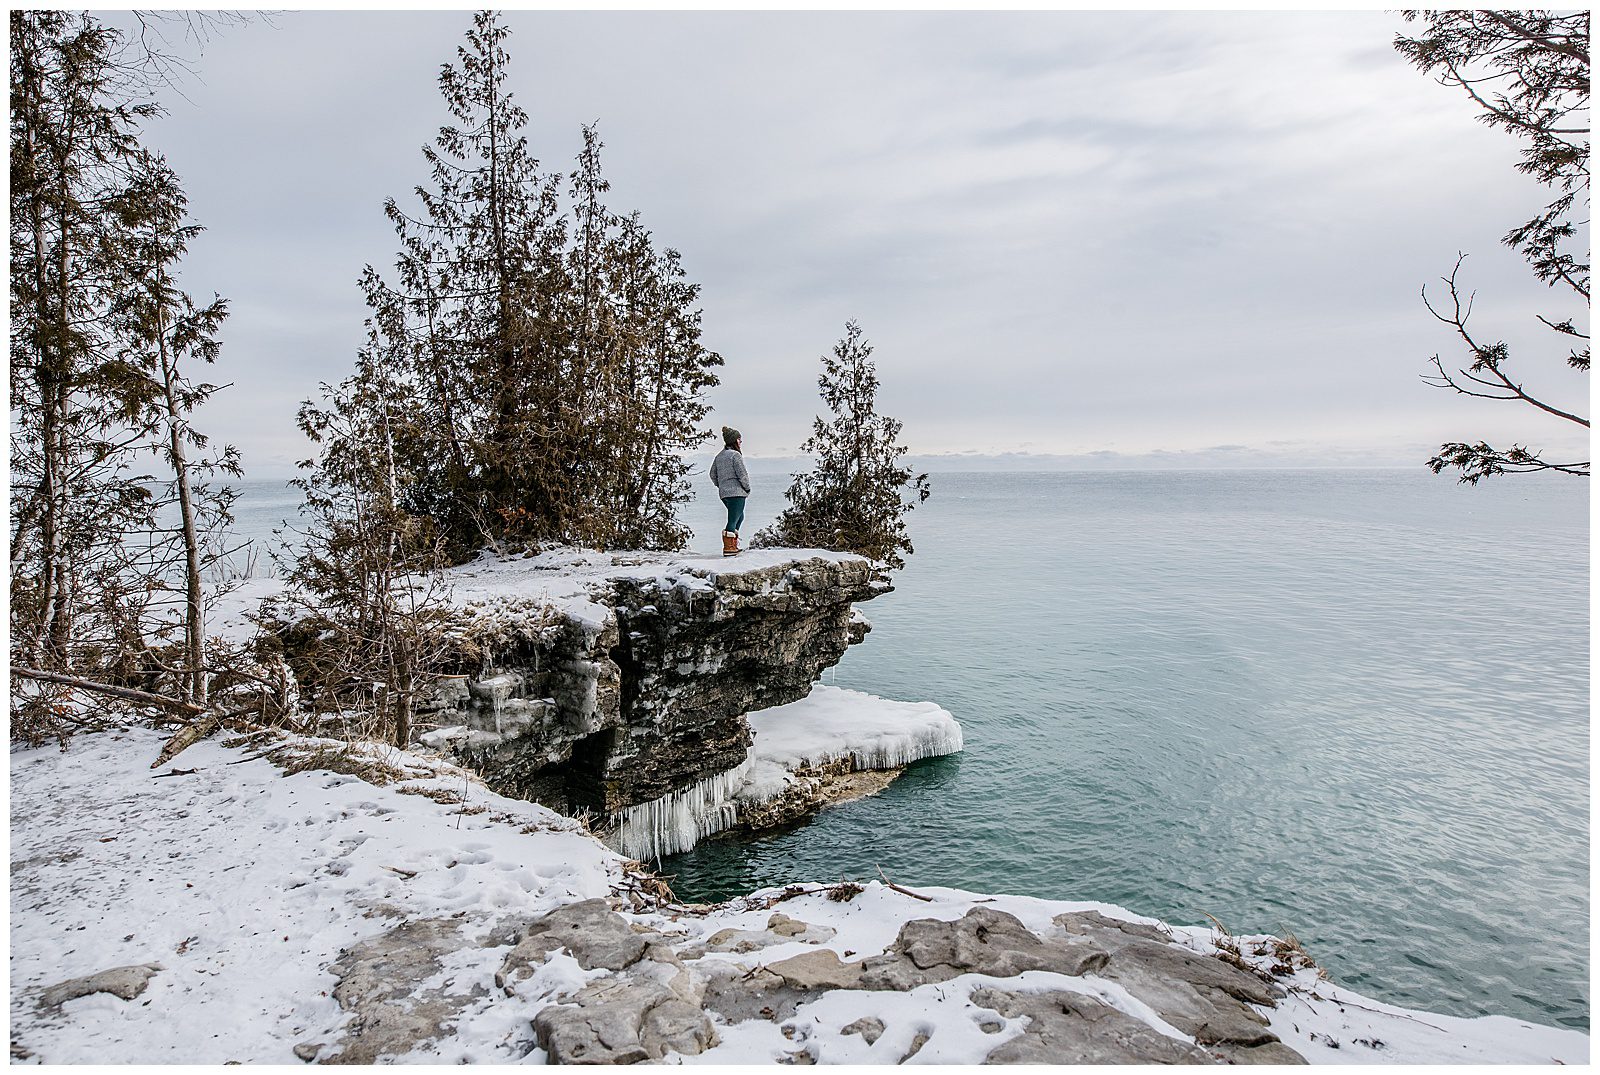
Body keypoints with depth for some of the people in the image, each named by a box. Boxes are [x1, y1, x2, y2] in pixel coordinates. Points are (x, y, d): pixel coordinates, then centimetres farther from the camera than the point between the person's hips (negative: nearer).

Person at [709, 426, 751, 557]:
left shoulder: (719, 456, 12)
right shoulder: (735, 455, -12)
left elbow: (713, 475, 17)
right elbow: (742, 474, -15)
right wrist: (747, 488, -1)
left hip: (724, 493, 8)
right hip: (737, 492, -8)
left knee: (739, 517, 22)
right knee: (733, 520, -6)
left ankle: (733, 544, 20)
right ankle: (728, 548, -7)